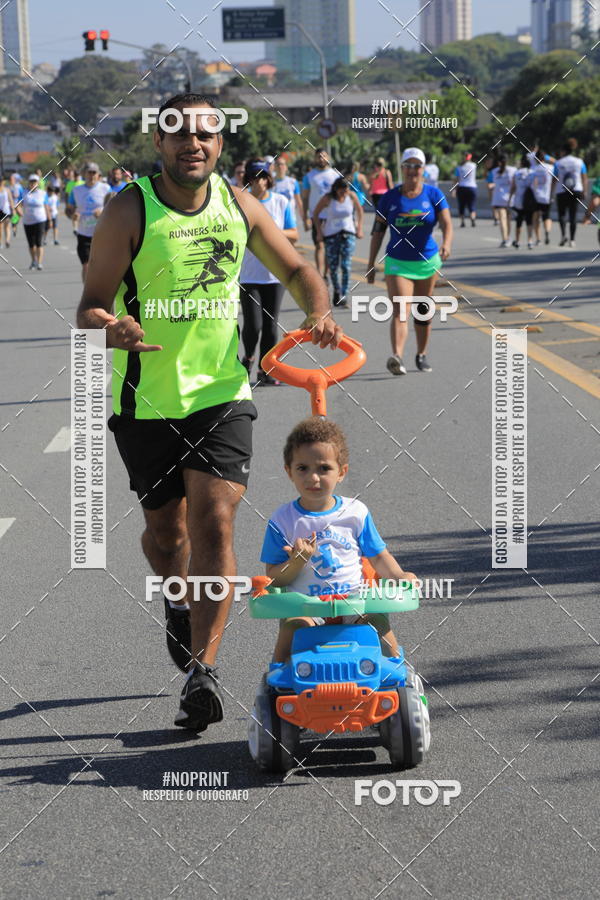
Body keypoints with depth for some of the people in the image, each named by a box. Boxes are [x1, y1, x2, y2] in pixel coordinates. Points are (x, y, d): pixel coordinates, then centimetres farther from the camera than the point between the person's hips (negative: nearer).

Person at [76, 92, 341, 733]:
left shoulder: (237, 205, 0)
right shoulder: (128, 211, -11)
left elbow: (294, 269, 14)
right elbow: (90, 305, -12)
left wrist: (318, 312, -7)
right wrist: (109, 328, -36)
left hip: (222, 390, 1)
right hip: (146, 398, -1)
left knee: (213, 523, -13)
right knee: (165, 531, 12)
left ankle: (202, 669, -12)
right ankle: (178, 603, 46)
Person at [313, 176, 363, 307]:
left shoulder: (351, 196, -7)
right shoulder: (327, 199, -12)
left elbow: (359, 210, 11)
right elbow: (316, 213, 1)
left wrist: (359, 228, 6)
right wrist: (319, 231, -2)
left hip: (348, 234, 0)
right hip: (331, 235, 0)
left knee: (346, 265, -12)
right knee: (333, 266, 3)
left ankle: (344, 296, -12)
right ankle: (336, 291, 29)